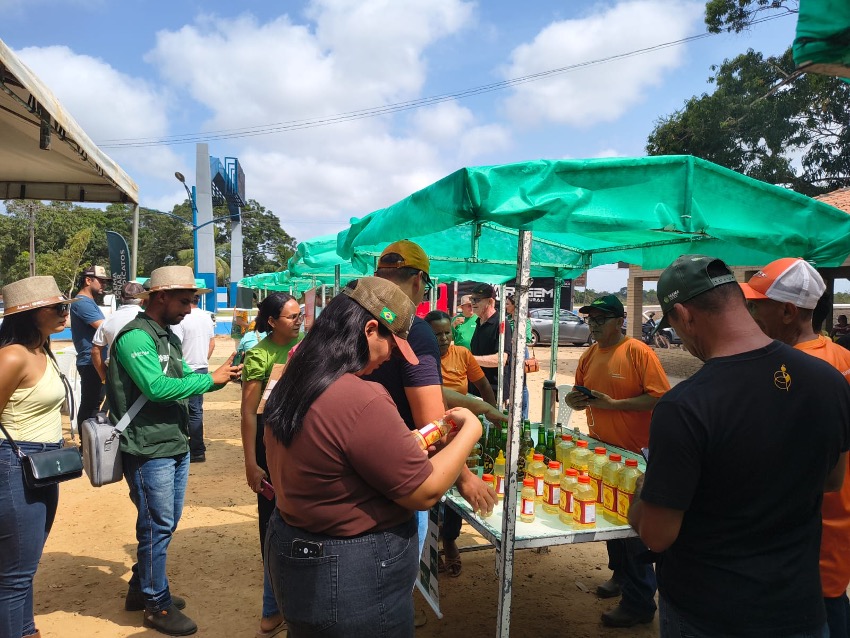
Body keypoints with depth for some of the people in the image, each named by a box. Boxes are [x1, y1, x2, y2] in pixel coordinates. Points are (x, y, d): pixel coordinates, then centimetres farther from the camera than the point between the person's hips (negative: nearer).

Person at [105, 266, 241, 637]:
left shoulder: (169, 337, 13)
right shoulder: (135, 337, -17)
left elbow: (184, 379, 14)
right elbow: (157, 387, -27)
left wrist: (221, 376, -3)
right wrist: (210, 379, -20)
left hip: (176, 445, 9)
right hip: (149, 450, -9)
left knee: (166, 523, 18)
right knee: (157, 526, 2)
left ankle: (141, 589, 35)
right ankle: (158, 605, 18)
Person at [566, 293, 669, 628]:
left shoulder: (638, 352, -15)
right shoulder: (589, 355, 7)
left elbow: (660, 397, -21)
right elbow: (581, 395, 17)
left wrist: (613, 403, -25)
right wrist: (576, 400, -6)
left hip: (633, 453, -7)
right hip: (600, 449, 7)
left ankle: (639, 602, 14)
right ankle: (620, 574, 40)